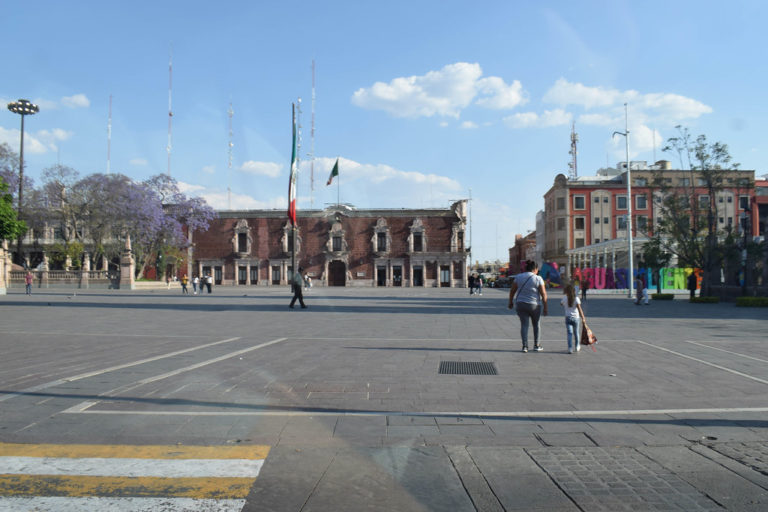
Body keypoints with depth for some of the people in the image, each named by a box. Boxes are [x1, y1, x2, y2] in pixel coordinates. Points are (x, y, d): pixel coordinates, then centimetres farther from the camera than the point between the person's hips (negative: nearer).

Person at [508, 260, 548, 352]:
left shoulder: (518, 277, 1)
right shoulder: (538, 279, -6)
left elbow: (512, 291, 4)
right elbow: (544, 294, -9)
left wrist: (511, 302, 15)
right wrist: (545, 308, -4)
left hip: (521, 304, 2)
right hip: (535, 305, -1)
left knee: (524, 324, 5)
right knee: (536, 324, 17)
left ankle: (525, 346, -5)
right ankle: (536, 345, 22)